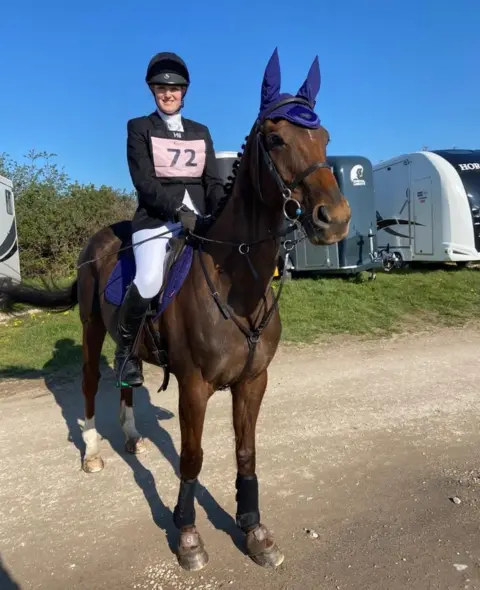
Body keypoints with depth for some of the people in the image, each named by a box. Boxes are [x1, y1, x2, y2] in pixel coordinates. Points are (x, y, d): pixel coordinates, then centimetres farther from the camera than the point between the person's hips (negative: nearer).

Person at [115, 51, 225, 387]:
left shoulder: (200, 132, 18)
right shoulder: (140, 128, 6)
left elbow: (213, 181, 10)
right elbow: (144, 182, -6)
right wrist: (178, 212, -19)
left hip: (199, 218, 5)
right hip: (156, 218, -4)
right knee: (149, 282, -30)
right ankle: (126, 349, -3)